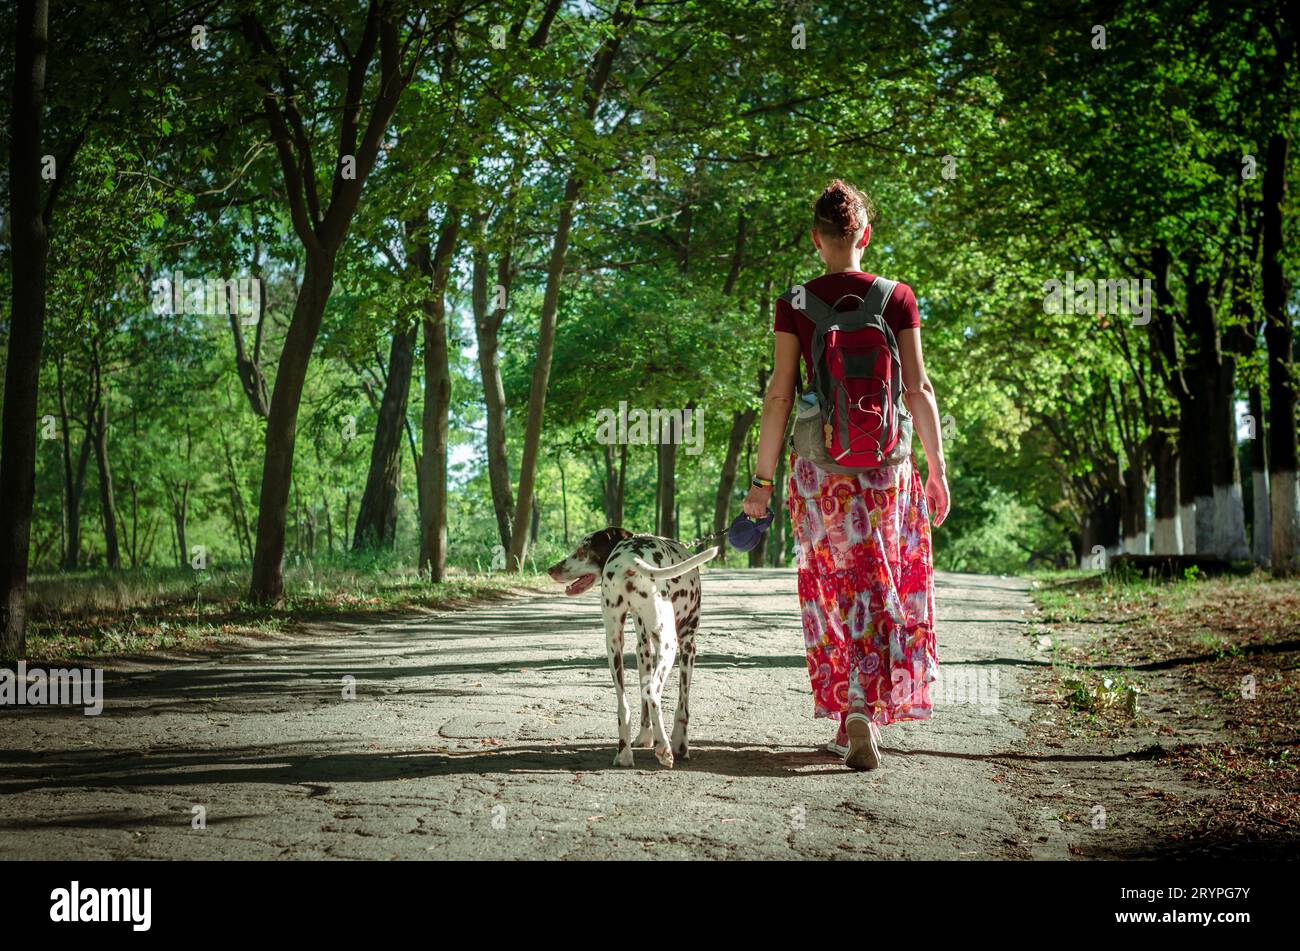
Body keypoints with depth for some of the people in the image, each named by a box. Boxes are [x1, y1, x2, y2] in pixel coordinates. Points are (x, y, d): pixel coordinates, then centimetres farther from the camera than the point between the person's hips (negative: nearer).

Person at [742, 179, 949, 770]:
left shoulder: (795, 305, -3)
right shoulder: (897, 299, -1)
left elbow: (780, 396, -5)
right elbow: (918, 390, -2)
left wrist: (761, 479, 1)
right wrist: (937, 468, 5)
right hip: (886, 462, 1)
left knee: (837, 591, 11)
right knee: (886, 587, 11)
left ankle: (855, 715, 4)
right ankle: (864, 714, 6)